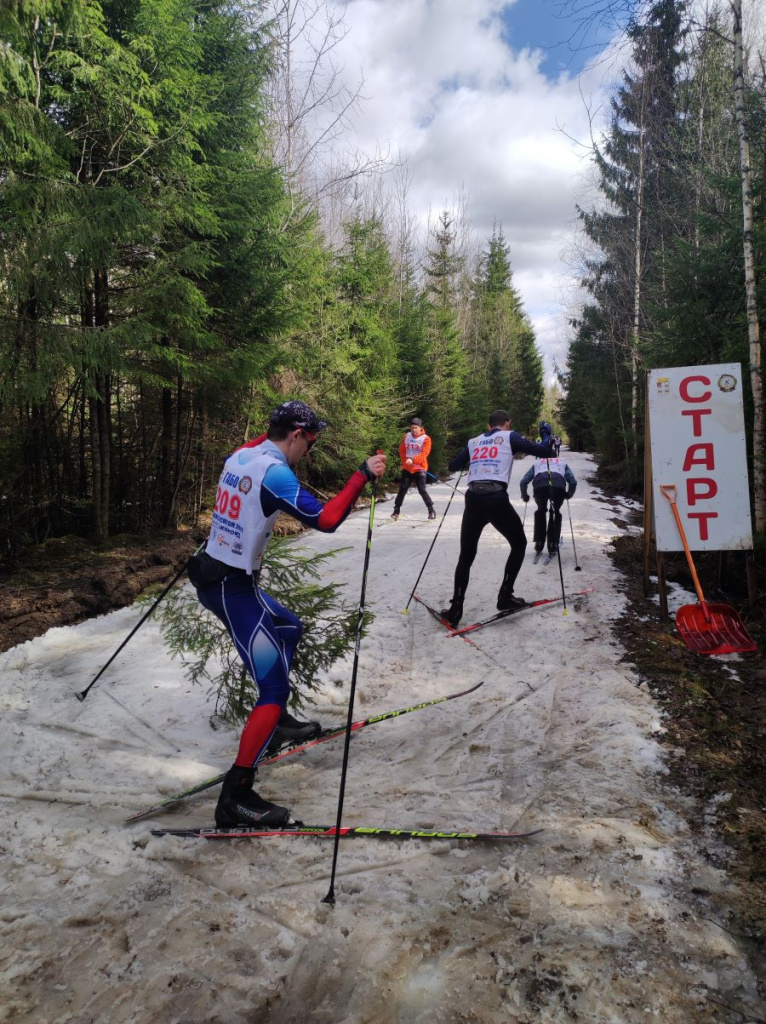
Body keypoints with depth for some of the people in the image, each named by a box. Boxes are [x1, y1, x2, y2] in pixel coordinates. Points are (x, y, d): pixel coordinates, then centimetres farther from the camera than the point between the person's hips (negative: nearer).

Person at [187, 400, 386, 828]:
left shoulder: (240, 456, 5)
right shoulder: (274, 471, -19)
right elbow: (325, 521, -23)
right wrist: (363, 475, -16)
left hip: (213, 574, 10)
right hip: (234, 588, -10)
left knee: (289, 627, 29)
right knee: (275, 687, -8)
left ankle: (276, 717, 43)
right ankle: (236, 797, -5)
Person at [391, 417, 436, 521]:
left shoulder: (426, 438, -8)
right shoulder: (406, 436, 5)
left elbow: (424, 453, -18)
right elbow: (402, 450, 11)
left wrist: (413, 460, -31)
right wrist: (405, 461, -4)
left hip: (420, 468, -4)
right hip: (407, 468, 4)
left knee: (422, 490, -7)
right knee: (402, 489, 3)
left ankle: (431, 510, 7)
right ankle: (396, 510, 12)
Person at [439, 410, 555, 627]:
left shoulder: (473, 442, 21)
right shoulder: (509, 437, 10)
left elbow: (452, 467, 25)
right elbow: (542, 451, 5)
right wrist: (550, 448, 29)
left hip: (473, 500, 4)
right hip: (497, 500, -4)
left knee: (466, 555, 14)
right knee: (519, 544, 20)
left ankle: (455, 611, 9)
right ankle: (505, 597, 17)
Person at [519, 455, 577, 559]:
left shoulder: (537, 462, 37)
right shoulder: (562, 462, 37)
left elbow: (523, 482, 27)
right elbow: (573, 482, 25)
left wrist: (524, 496, 42)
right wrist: (569, 494, 42)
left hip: (540, 486, 0)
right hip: (558, 487, 0)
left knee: (541, 511, 27)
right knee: (555, 513, 23)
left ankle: (539, 544, 23)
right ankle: (552, 546, 17)